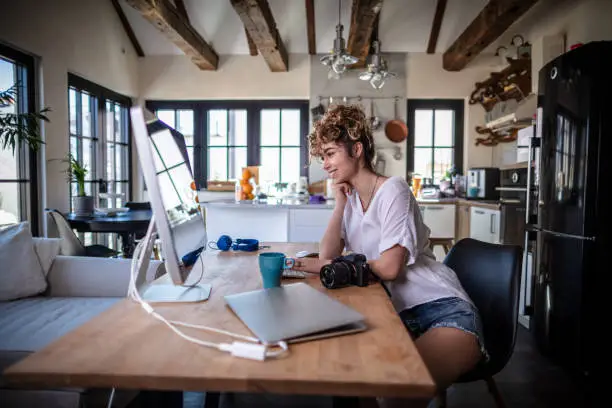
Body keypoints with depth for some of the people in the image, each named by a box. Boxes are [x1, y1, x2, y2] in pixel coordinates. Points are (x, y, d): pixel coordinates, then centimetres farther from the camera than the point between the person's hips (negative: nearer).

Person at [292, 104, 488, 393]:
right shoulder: (351, 197, 11)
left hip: (443, 309, -6)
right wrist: (340, 203, -4)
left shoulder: (393, 190, -11)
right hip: (399, 314, 7)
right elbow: (327, 255, 0)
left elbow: (389, 268, -19)